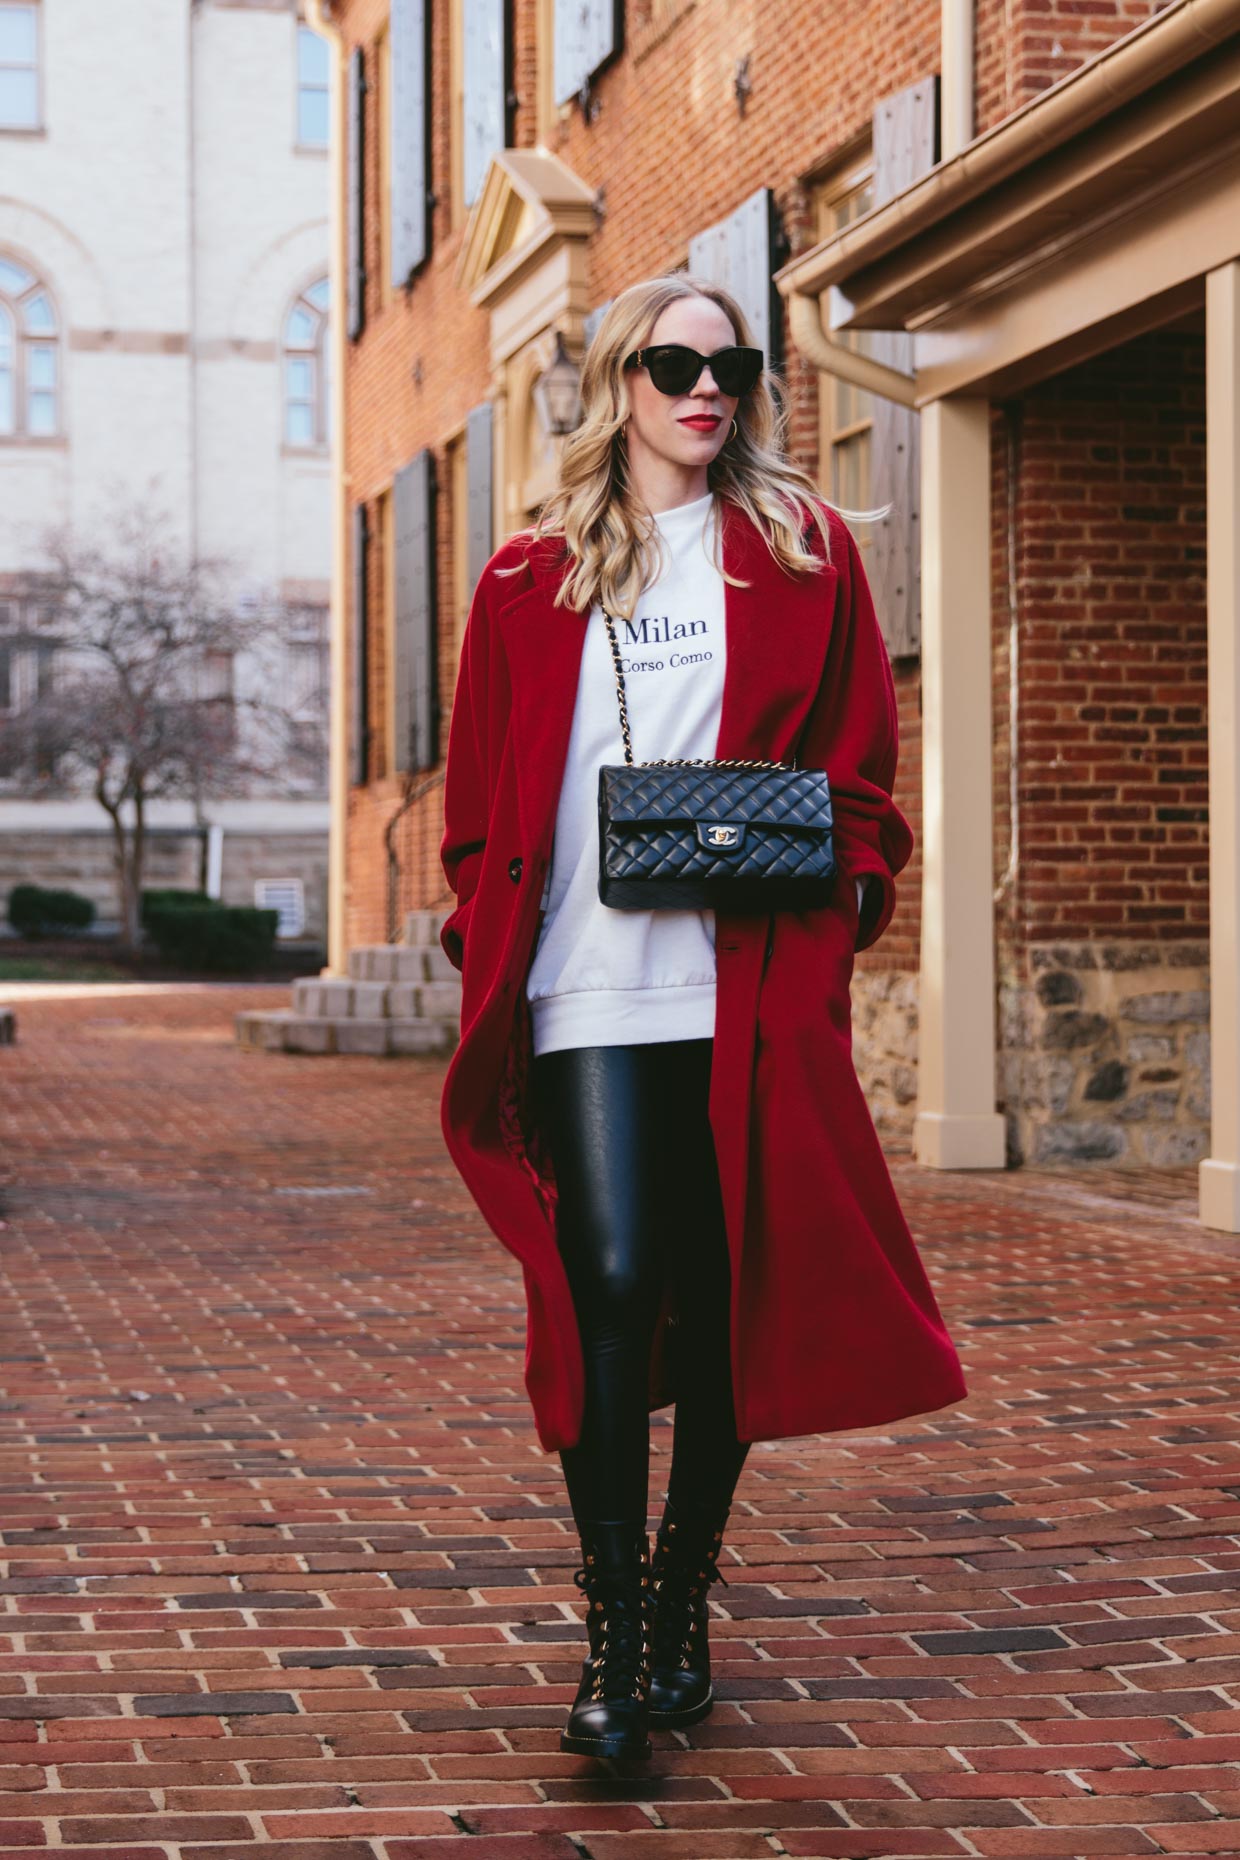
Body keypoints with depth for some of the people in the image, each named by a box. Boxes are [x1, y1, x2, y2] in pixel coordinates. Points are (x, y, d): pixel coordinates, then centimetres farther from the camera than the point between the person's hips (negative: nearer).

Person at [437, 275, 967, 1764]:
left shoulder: (804, 552, 11)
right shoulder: (531, 579, 12)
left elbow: (860, 760, 12)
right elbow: (480, 793, 14)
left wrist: (839, 872, -5)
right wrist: (487, 939, 2)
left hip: (753, 985, 1)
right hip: (588, 988, -1)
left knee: (730, 1295, 6)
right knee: (611, 1286, -11)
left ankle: (683, 1603, 23)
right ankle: (613, 1637, -4)